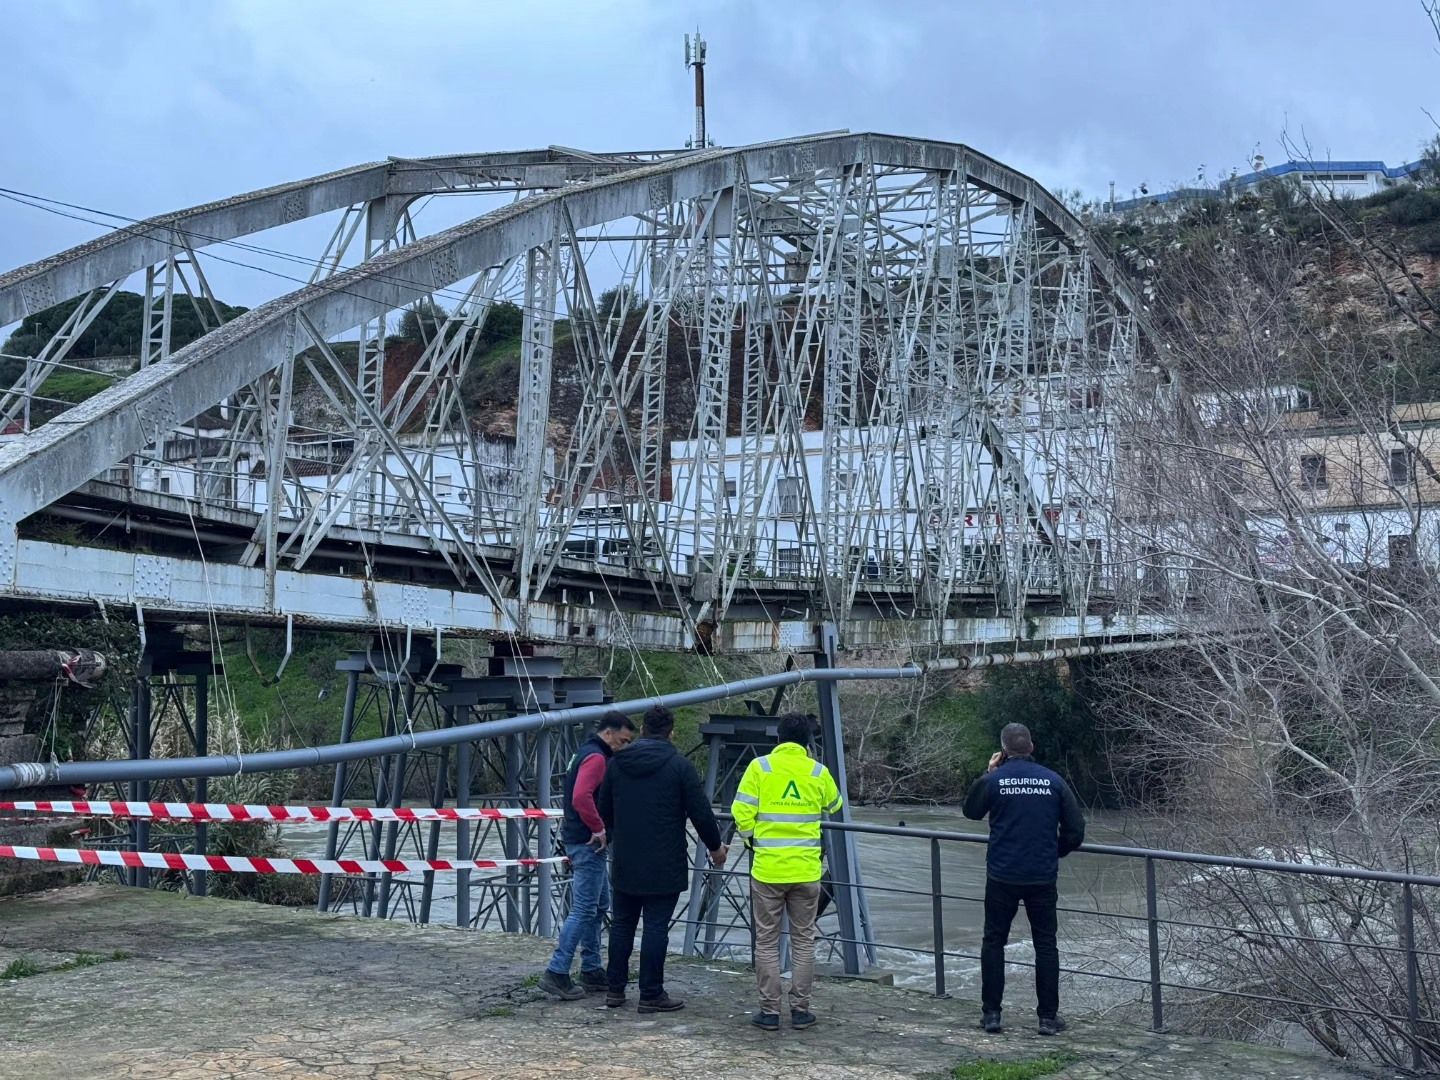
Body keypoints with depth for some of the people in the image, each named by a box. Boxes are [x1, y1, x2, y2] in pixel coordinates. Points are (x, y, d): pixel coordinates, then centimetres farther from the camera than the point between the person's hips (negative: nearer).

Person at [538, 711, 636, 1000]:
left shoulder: (587, 753, 16)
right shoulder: (596, 757, -16)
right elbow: (581, 797, -30)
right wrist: (599, 829, -21)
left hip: (583, 841, 11)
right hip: (587, 843, -11)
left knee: (598, 906, 16)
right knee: (584, 910, -9)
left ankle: (592, 970, 21)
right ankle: (556, 973, -8)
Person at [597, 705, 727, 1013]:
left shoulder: (616, 763, 4)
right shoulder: (679, 766, -9)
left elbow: (604, 811, 14)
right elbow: (701, 812, -8)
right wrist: (715, 847, 8)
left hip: (624, 864, 4)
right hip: (664, 866, -4)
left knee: (622, 924, 13)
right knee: (656, 927, 0)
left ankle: (615, 990, 18)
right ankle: (651, 994, 2)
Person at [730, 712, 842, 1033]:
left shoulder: (760, 767, -4)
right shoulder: (818, 772, 1)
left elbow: (742, 813, -7)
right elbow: (834, 805, 19)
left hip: (767, 869, -1)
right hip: (806, 870, 2)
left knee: (767, 941, 7)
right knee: (804, 940, 12)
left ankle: (769, 1011, 9)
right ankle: (800, 1010, 14)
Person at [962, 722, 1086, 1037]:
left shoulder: (993, 780, -6)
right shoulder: (1053, 781, -2)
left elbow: (971, 811, 13)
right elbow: (1075, 831, 0)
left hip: (1002, 877, -1)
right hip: (1043, 877, 1)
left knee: (994, 942, 11)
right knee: (1045, 944, 11)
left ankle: (991, 1013, 11)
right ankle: (1048, 1017, 11)